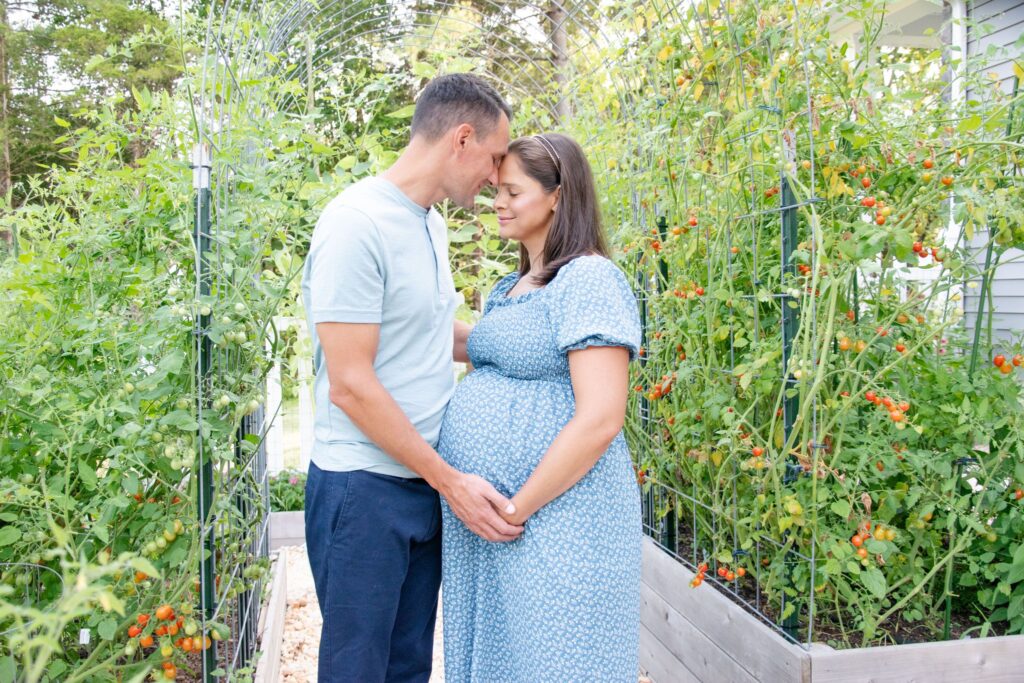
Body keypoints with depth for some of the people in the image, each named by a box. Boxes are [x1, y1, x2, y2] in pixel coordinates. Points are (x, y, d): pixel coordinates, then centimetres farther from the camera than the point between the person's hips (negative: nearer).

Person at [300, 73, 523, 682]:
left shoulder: (431, 223, 9)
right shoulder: (358, 224, -18)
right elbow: (351, 384, -20)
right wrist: (451, 479, -17)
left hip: (424, 481, 8)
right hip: (364, 488, -8)